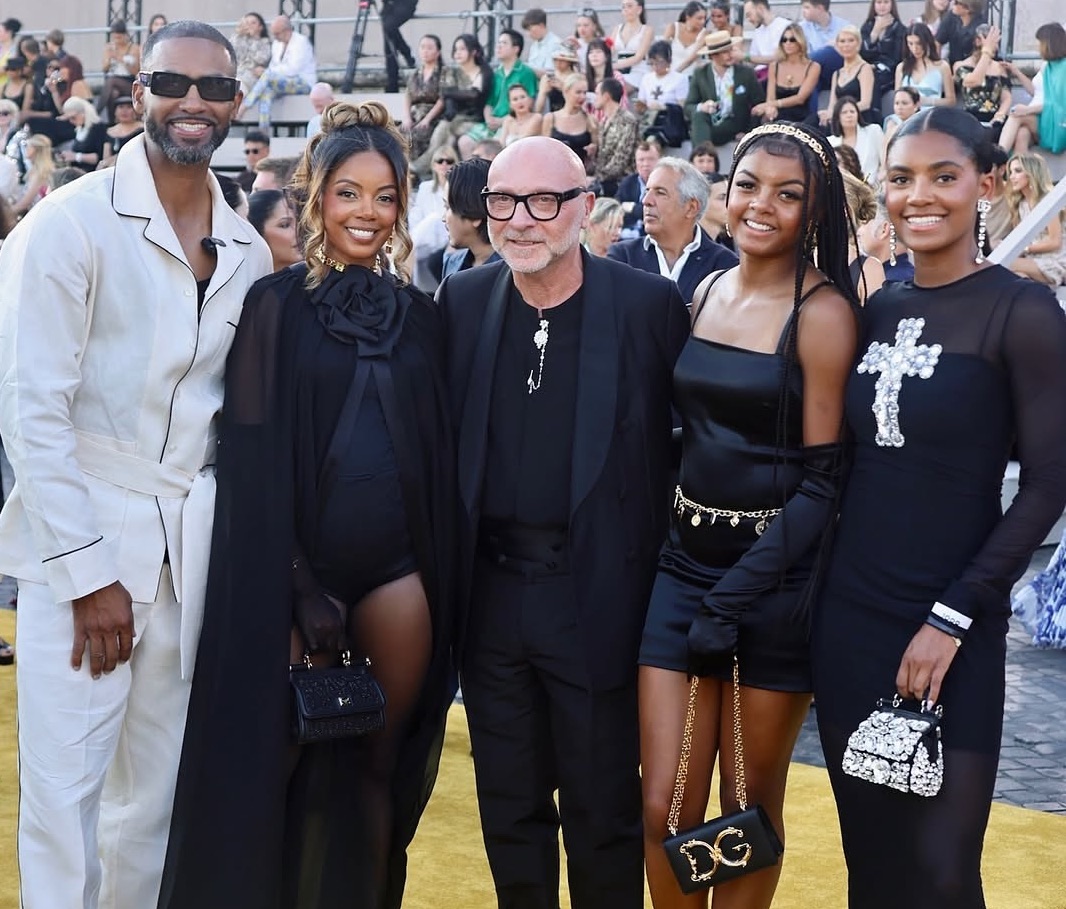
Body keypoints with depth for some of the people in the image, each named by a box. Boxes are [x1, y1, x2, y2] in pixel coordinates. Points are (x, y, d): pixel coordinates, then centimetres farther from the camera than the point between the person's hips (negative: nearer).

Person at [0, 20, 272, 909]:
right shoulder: (72, 224, -7)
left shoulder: (248, 253, 9)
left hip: (194, 541, 5)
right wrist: (88, 572, -13)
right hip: (84, 538, -5)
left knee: (158, 791, 10)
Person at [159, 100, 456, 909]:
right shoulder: (277, 305, -3)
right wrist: (290, 583, -12)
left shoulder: (420, 314, 9)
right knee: (286, 759, 2)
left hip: (396, 565, 3)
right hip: (301, 561, -3)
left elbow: (440, 448, 12)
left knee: (379, 763, 8)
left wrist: (442, 575, 7)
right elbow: (250, 449, -6)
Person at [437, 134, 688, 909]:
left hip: (597, 596, -3)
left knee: (603, 814, 7)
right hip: (490, 595, 3)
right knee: (509, 809, 14)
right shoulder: (463, 301, 4)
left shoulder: (651, 305, -7)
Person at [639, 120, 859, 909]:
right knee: (664, 809, 1)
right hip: (685, 564, 5)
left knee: (749, 808, 7)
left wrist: (733, 598, -16)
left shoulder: (822, 311, -10)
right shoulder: (707, 293, 8)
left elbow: (823, 477, -12)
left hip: (776, 578, -5)